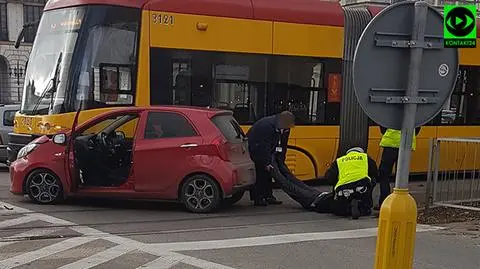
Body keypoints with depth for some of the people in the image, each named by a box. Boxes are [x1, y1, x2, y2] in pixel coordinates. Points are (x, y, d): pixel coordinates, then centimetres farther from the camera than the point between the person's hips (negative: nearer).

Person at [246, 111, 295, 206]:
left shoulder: (285, 129, -9)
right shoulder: (266, 125, -34)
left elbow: (283, 145, -1)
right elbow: (264, 146, -36)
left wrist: (280, 161, -8)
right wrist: (267, 163, -39)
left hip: (266, 149, 8)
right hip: (254, 149, -8)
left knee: (268, 172, 9)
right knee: (258, 173, -11)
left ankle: (268, 196, 15)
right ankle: (257, 198, -9)